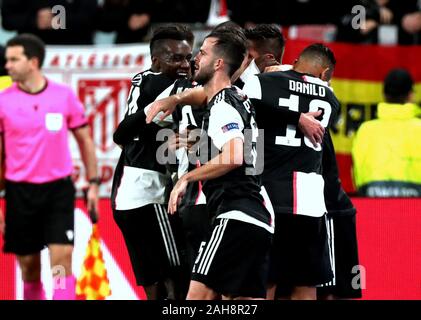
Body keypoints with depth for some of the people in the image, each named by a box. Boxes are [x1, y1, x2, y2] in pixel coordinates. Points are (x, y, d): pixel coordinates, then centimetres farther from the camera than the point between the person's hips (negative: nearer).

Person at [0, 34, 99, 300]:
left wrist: (93, 183, 5)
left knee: (62, 258, -12)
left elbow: (85, 140, 10)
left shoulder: (64, 96, 0)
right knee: (29, 266, 6)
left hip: (59, 188, -1)